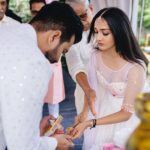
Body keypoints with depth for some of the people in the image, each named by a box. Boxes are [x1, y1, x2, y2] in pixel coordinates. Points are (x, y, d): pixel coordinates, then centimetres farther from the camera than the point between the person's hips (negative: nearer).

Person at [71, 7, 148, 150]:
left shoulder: (135, 68, -31)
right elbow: (91, 88, 2)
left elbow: (126, 113, -23)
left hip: (123, 123, -4)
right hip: (99, 114, 4)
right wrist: (85, 113, -7)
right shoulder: (96, 56, -15)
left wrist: (90, 123, -29)